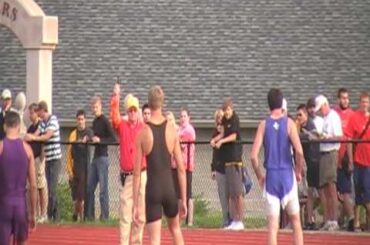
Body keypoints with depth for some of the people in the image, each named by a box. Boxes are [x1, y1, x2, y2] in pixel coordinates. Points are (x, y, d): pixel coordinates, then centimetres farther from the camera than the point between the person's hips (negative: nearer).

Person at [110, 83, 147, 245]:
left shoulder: (144, 128, 2)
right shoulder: (122, 125, 4)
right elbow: (114, 117, -15)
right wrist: (115, 97, -26)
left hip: (141, 175, 0)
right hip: (126, 176, 0)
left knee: (141, 215, 6)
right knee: (125, 215, -2)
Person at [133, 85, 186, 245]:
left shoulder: (143, 133, -5)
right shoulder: (172, 130, -2)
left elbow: (137, 173, -3)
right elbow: (181, 169, -1)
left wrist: (135, 205, 2)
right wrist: (184, 199, 7)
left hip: (152, 190, -2)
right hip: (169, 188, 2)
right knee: (175, 228, 26)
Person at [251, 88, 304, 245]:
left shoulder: (263, 125, 0)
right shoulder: (289, 123, -3)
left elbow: (253, 156, -6)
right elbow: (299, 151, -13)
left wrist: (259, 176, 7)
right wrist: (299, 171, 3)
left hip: (271, 176, 1)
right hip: (287, 174, -1)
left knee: (273, 223, 1)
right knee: (295, 220, 10)